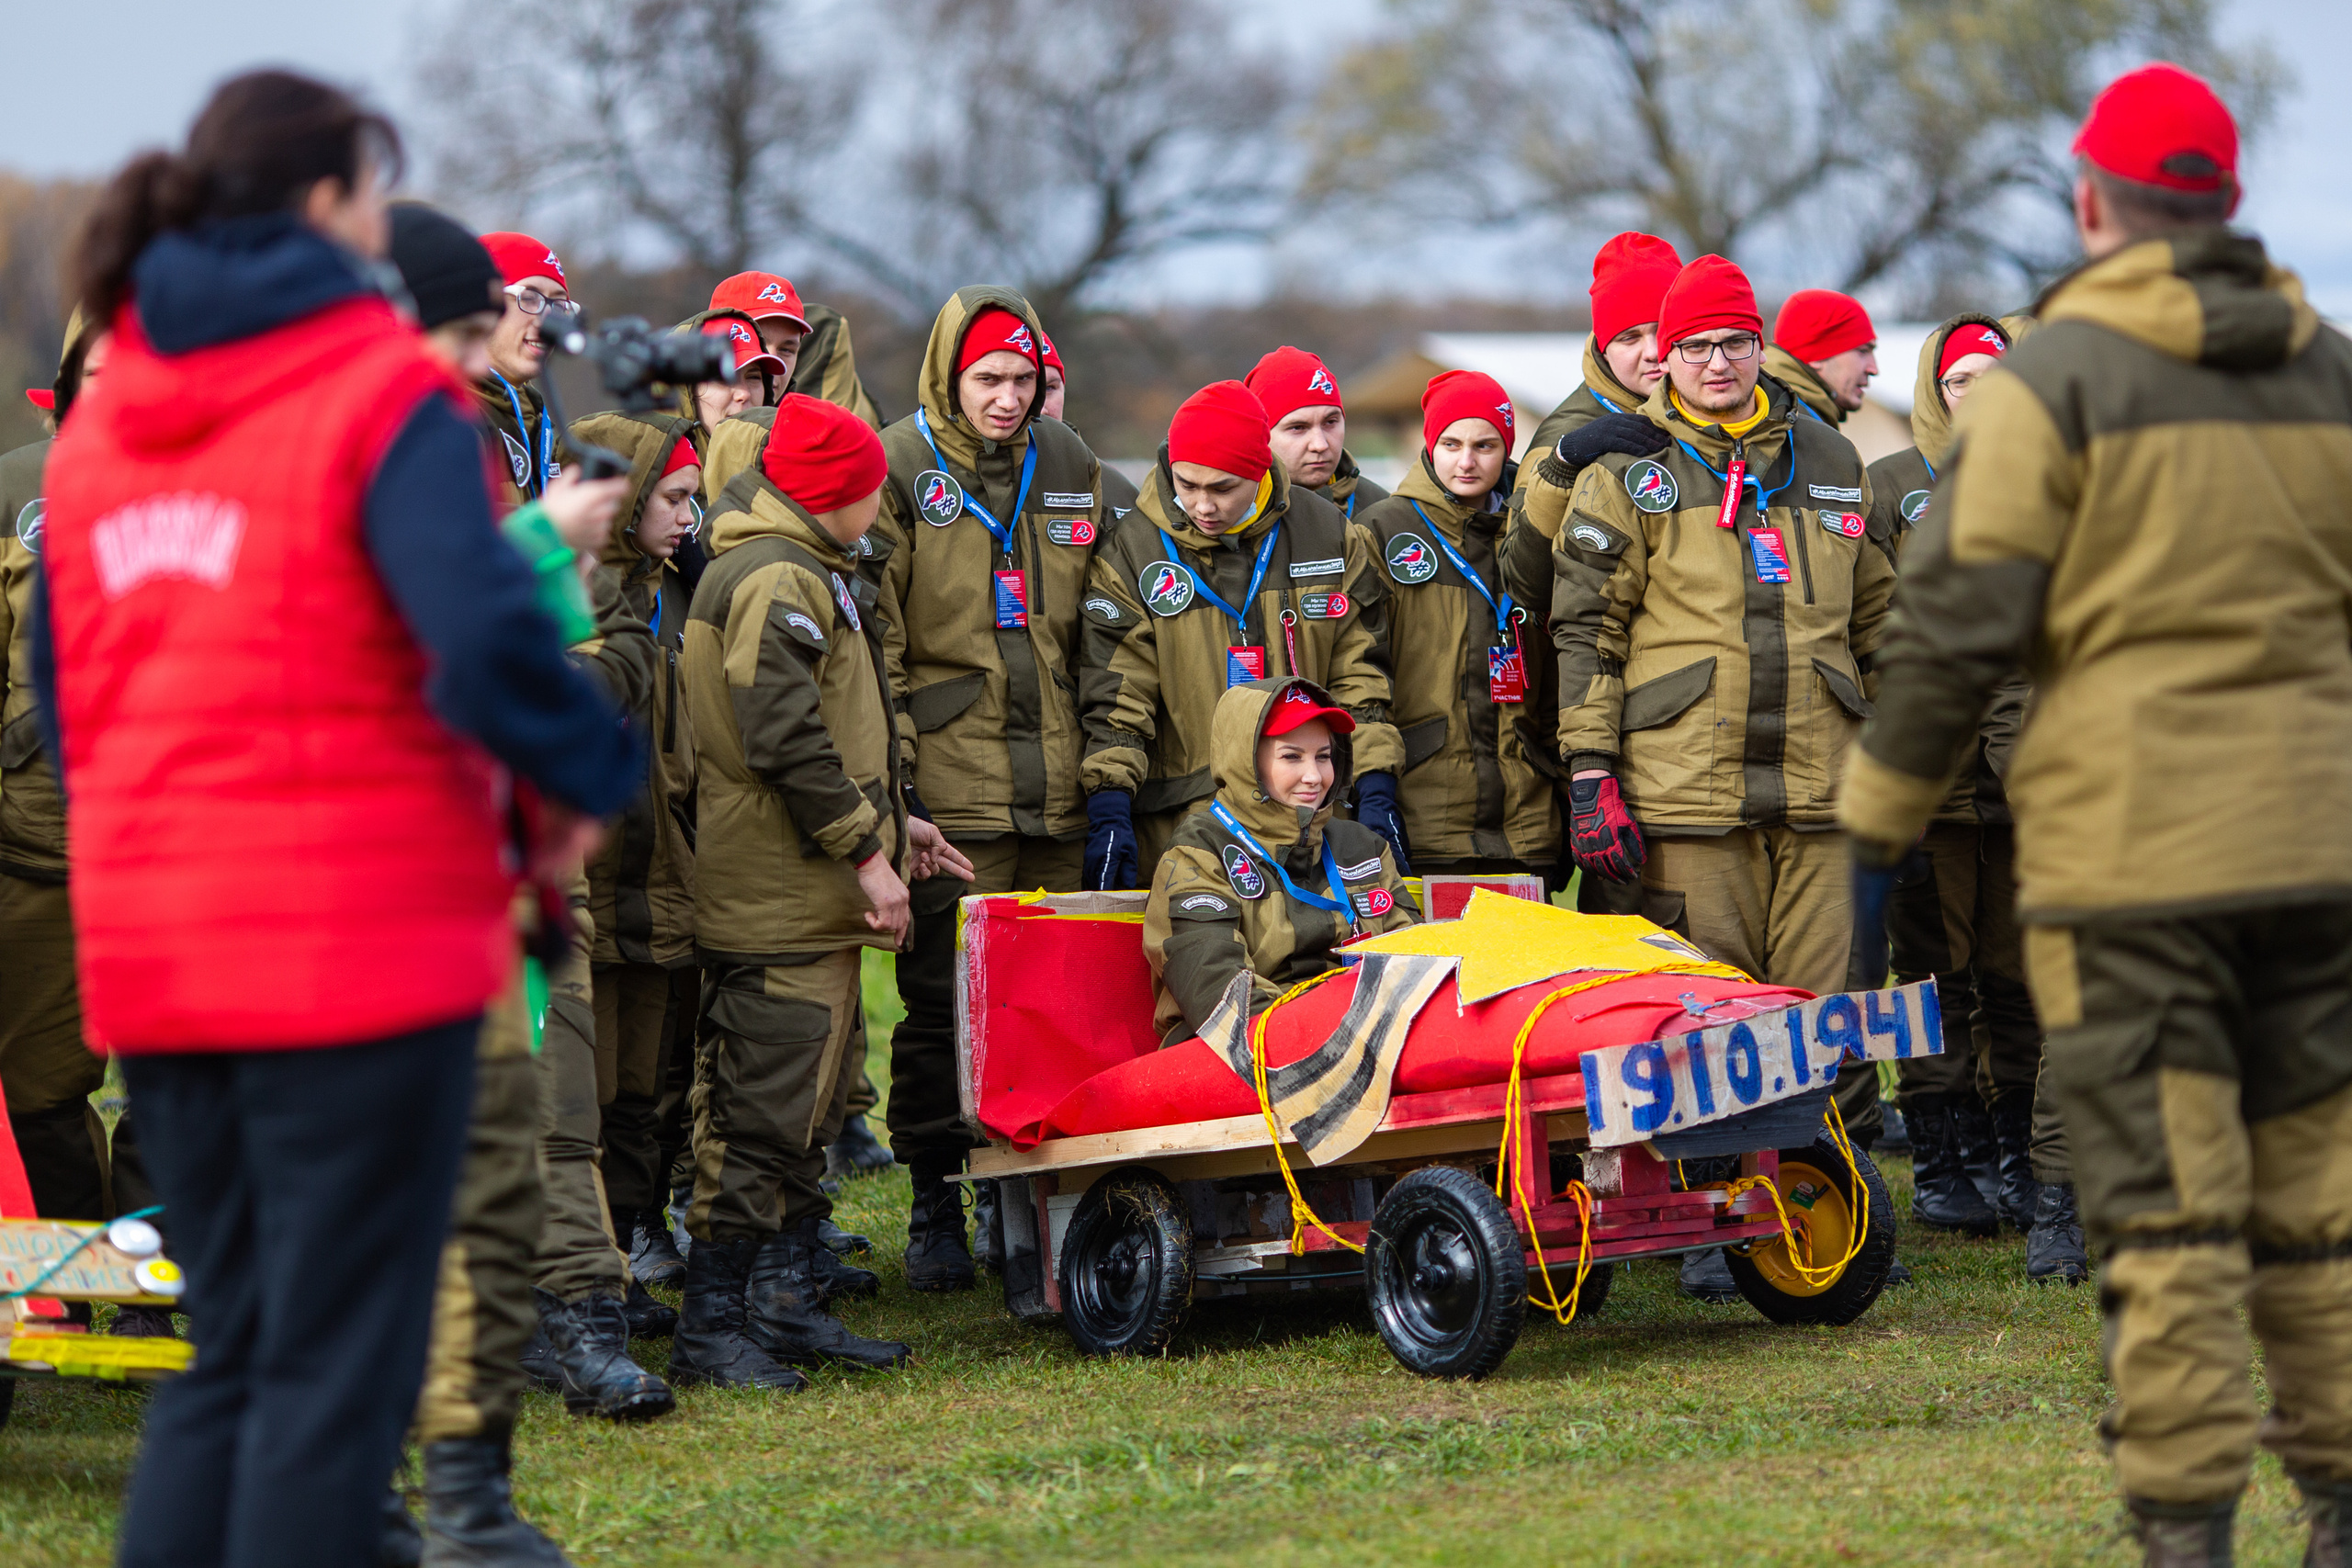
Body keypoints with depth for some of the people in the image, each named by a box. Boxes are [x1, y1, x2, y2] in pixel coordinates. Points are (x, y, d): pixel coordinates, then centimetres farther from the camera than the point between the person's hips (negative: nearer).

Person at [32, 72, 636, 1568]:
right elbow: (485, 641, -20)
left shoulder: (100, 422, 12)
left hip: (150, 956, 7)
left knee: (232, 1354, 17)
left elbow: (67, 707, 16)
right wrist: (588, 781, -4)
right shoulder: (383, 393, -9)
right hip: (365, 946, -6)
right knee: (338, 1370, 0)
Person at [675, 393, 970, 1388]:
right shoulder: (778, 581, -16)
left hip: (812, 897, 11)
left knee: (807, 1110, 16)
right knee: (763, 1111, -8)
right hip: (780, 902, -11)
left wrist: (889, 820, 27)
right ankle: (713, 1328, -5)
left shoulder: (803, 574, 19)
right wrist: (866, 849, -19)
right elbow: (788, 740, -23)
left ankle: (789, 1304, 23)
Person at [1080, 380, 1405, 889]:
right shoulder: (1131, 551, -1)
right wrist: (1108, 810, -14)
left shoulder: (1330, 537, 5)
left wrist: (1376, 794, 0)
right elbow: (1115, 699, -3)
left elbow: (1359, 675, 9)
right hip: (1180, 823, -2)